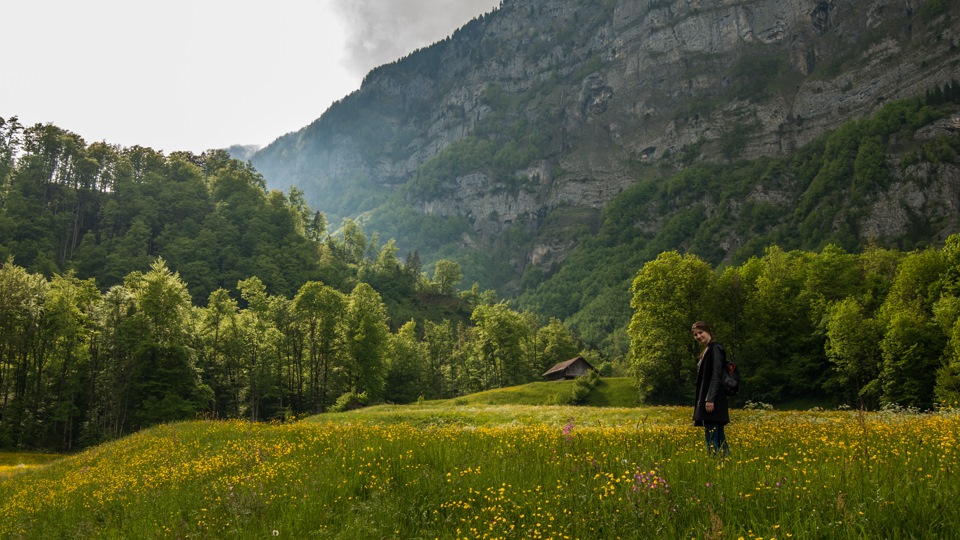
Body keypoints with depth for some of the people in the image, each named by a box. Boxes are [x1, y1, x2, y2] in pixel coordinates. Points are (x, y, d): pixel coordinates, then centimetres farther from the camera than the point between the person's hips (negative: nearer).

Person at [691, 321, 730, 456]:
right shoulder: (707, 350, 20)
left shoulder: (715, 348, -9)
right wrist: (700, 402, 19)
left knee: (711, 438, -10)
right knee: (719, 437, 10)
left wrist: (710, 399, -22)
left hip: (712, 401, -10)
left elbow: (717, 375, -17)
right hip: (707, 399, 10)